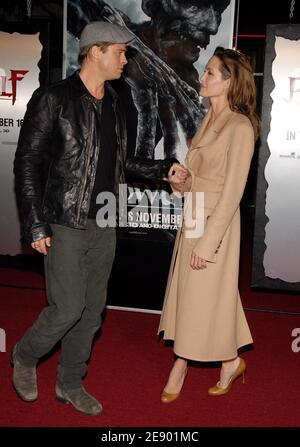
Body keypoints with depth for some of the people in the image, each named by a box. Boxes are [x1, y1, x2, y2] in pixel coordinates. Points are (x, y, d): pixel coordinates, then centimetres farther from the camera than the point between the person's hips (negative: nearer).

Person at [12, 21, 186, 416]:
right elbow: (27, 163, -10)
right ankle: (25, 357, 24)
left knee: (92, 310, 12)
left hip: (103, 225, 7)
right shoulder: (53, 100, -10)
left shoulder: (113, 105, 11)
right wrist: (36, 226, -14)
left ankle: (70, 384, 29)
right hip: (65, 225, -7)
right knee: (68, 308, -6)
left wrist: (164, 169, 7)